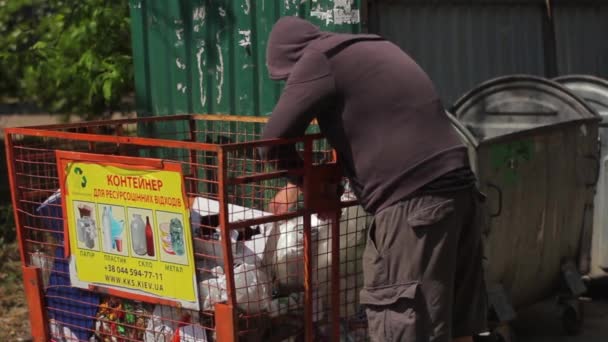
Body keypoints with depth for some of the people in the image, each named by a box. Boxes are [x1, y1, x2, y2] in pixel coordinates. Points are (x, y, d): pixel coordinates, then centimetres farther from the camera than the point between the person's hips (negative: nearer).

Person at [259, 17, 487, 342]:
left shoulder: (319, 58, -1)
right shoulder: (374, 48, 26)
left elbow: (275, 140, -4)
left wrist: (303, 179, 15)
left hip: (413, 202, -9)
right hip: (458, 188, 9)